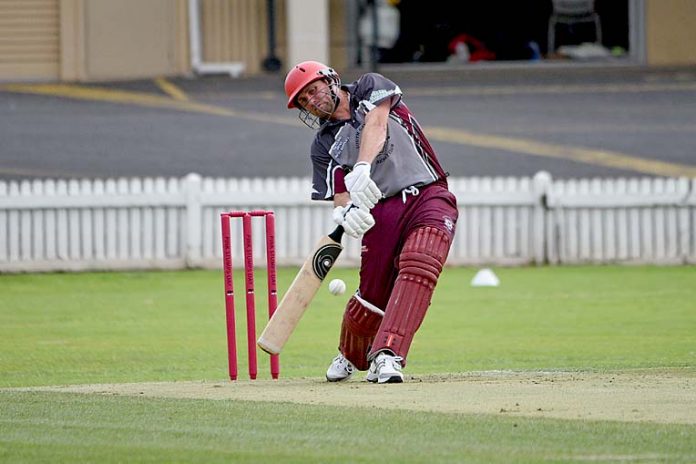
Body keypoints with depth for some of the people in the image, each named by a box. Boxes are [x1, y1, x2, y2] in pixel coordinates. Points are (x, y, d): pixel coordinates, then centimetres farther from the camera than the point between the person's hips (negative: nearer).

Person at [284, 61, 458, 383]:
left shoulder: (370, 88, 10)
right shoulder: (324, 145, 15)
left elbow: (376, 123, -11)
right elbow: (339, 197, 4)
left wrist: (363, 169, -29)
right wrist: (346, 212, -22)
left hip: (430, 197, -3)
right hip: (382, 210, 3)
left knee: (418, 268, -26)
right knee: (372, 296, -1)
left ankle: (386, 356, -33)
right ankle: (350, 356, 28)